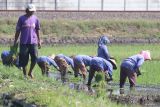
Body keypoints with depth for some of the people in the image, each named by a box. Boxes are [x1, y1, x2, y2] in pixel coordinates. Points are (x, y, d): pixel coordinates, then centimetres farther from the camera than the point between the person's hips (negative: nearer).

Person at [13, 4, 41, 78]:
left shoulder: (35, 19, 8)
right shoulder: (21, 18, 1)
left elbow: (37, 30, 15)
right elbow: (18, 31, 5)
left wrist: (39, 41, 14)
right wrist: (15, 42, 5)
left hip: (33, 42, 2)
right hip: (24, 42, -2)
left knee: (35, 57, -7)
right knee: (24, 59, 1)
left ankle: (30, 72, 13)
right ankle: (24, 74, 14)